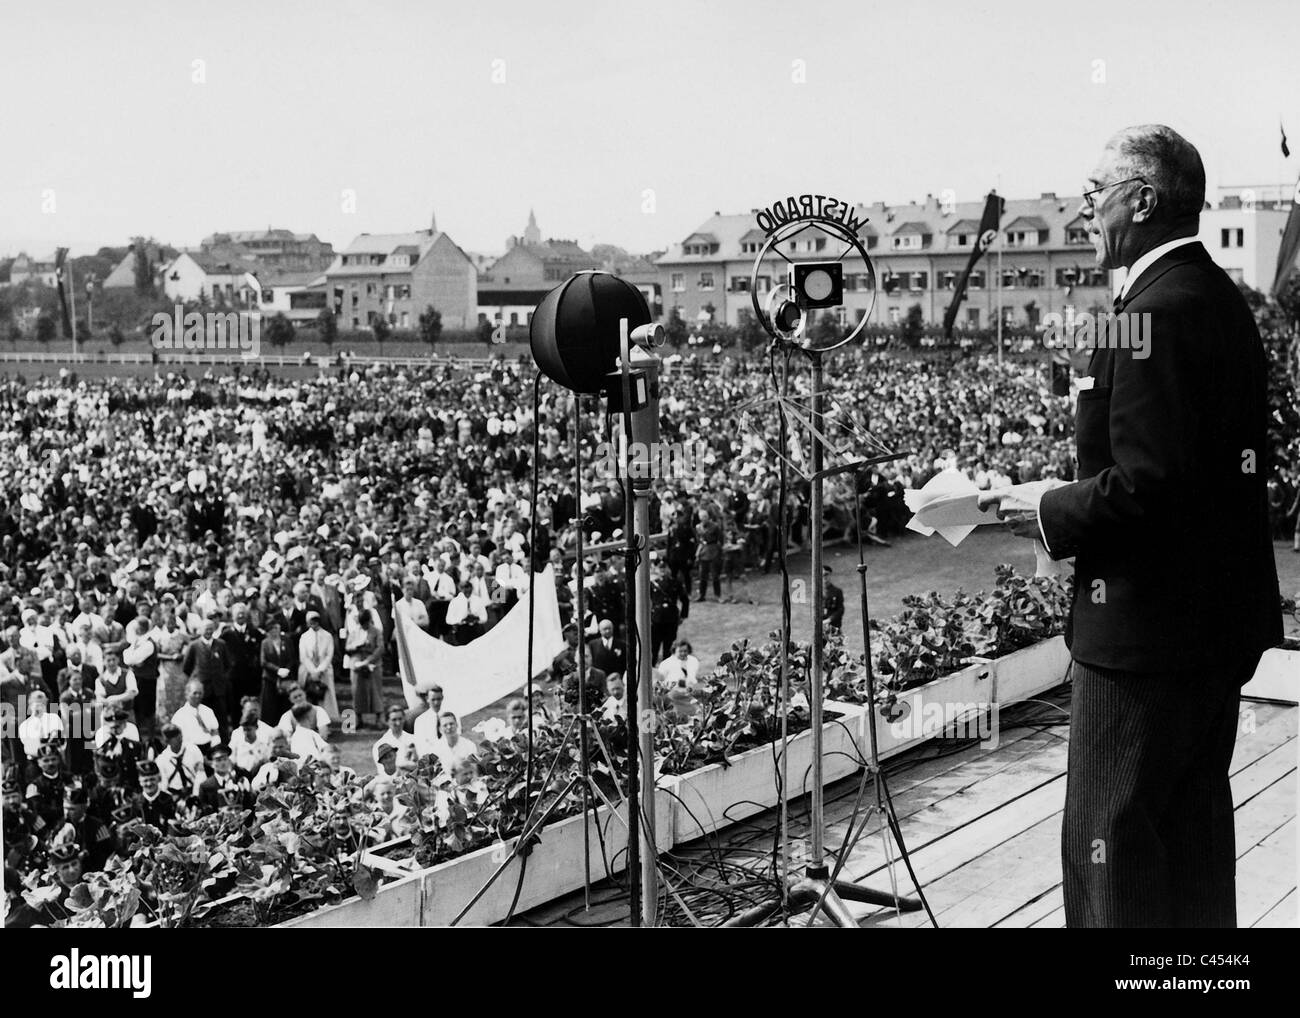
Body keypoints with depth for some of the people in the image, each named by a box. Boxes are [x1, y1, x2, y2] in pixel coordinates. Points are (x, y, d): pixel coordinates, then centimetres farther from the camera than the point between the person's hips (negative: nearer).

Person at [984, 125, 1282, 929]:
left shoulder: (1157, 310, -20)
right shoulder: (1224, 298, 11)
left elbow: (1143, 485, -26)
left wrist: (1045, 518, -12)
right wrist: (1061, 500, 12)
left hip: (1149, 622, -10)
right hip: (1221, 613, 10)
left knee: (1110, 840, 0)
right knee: (1195, 819, 21)